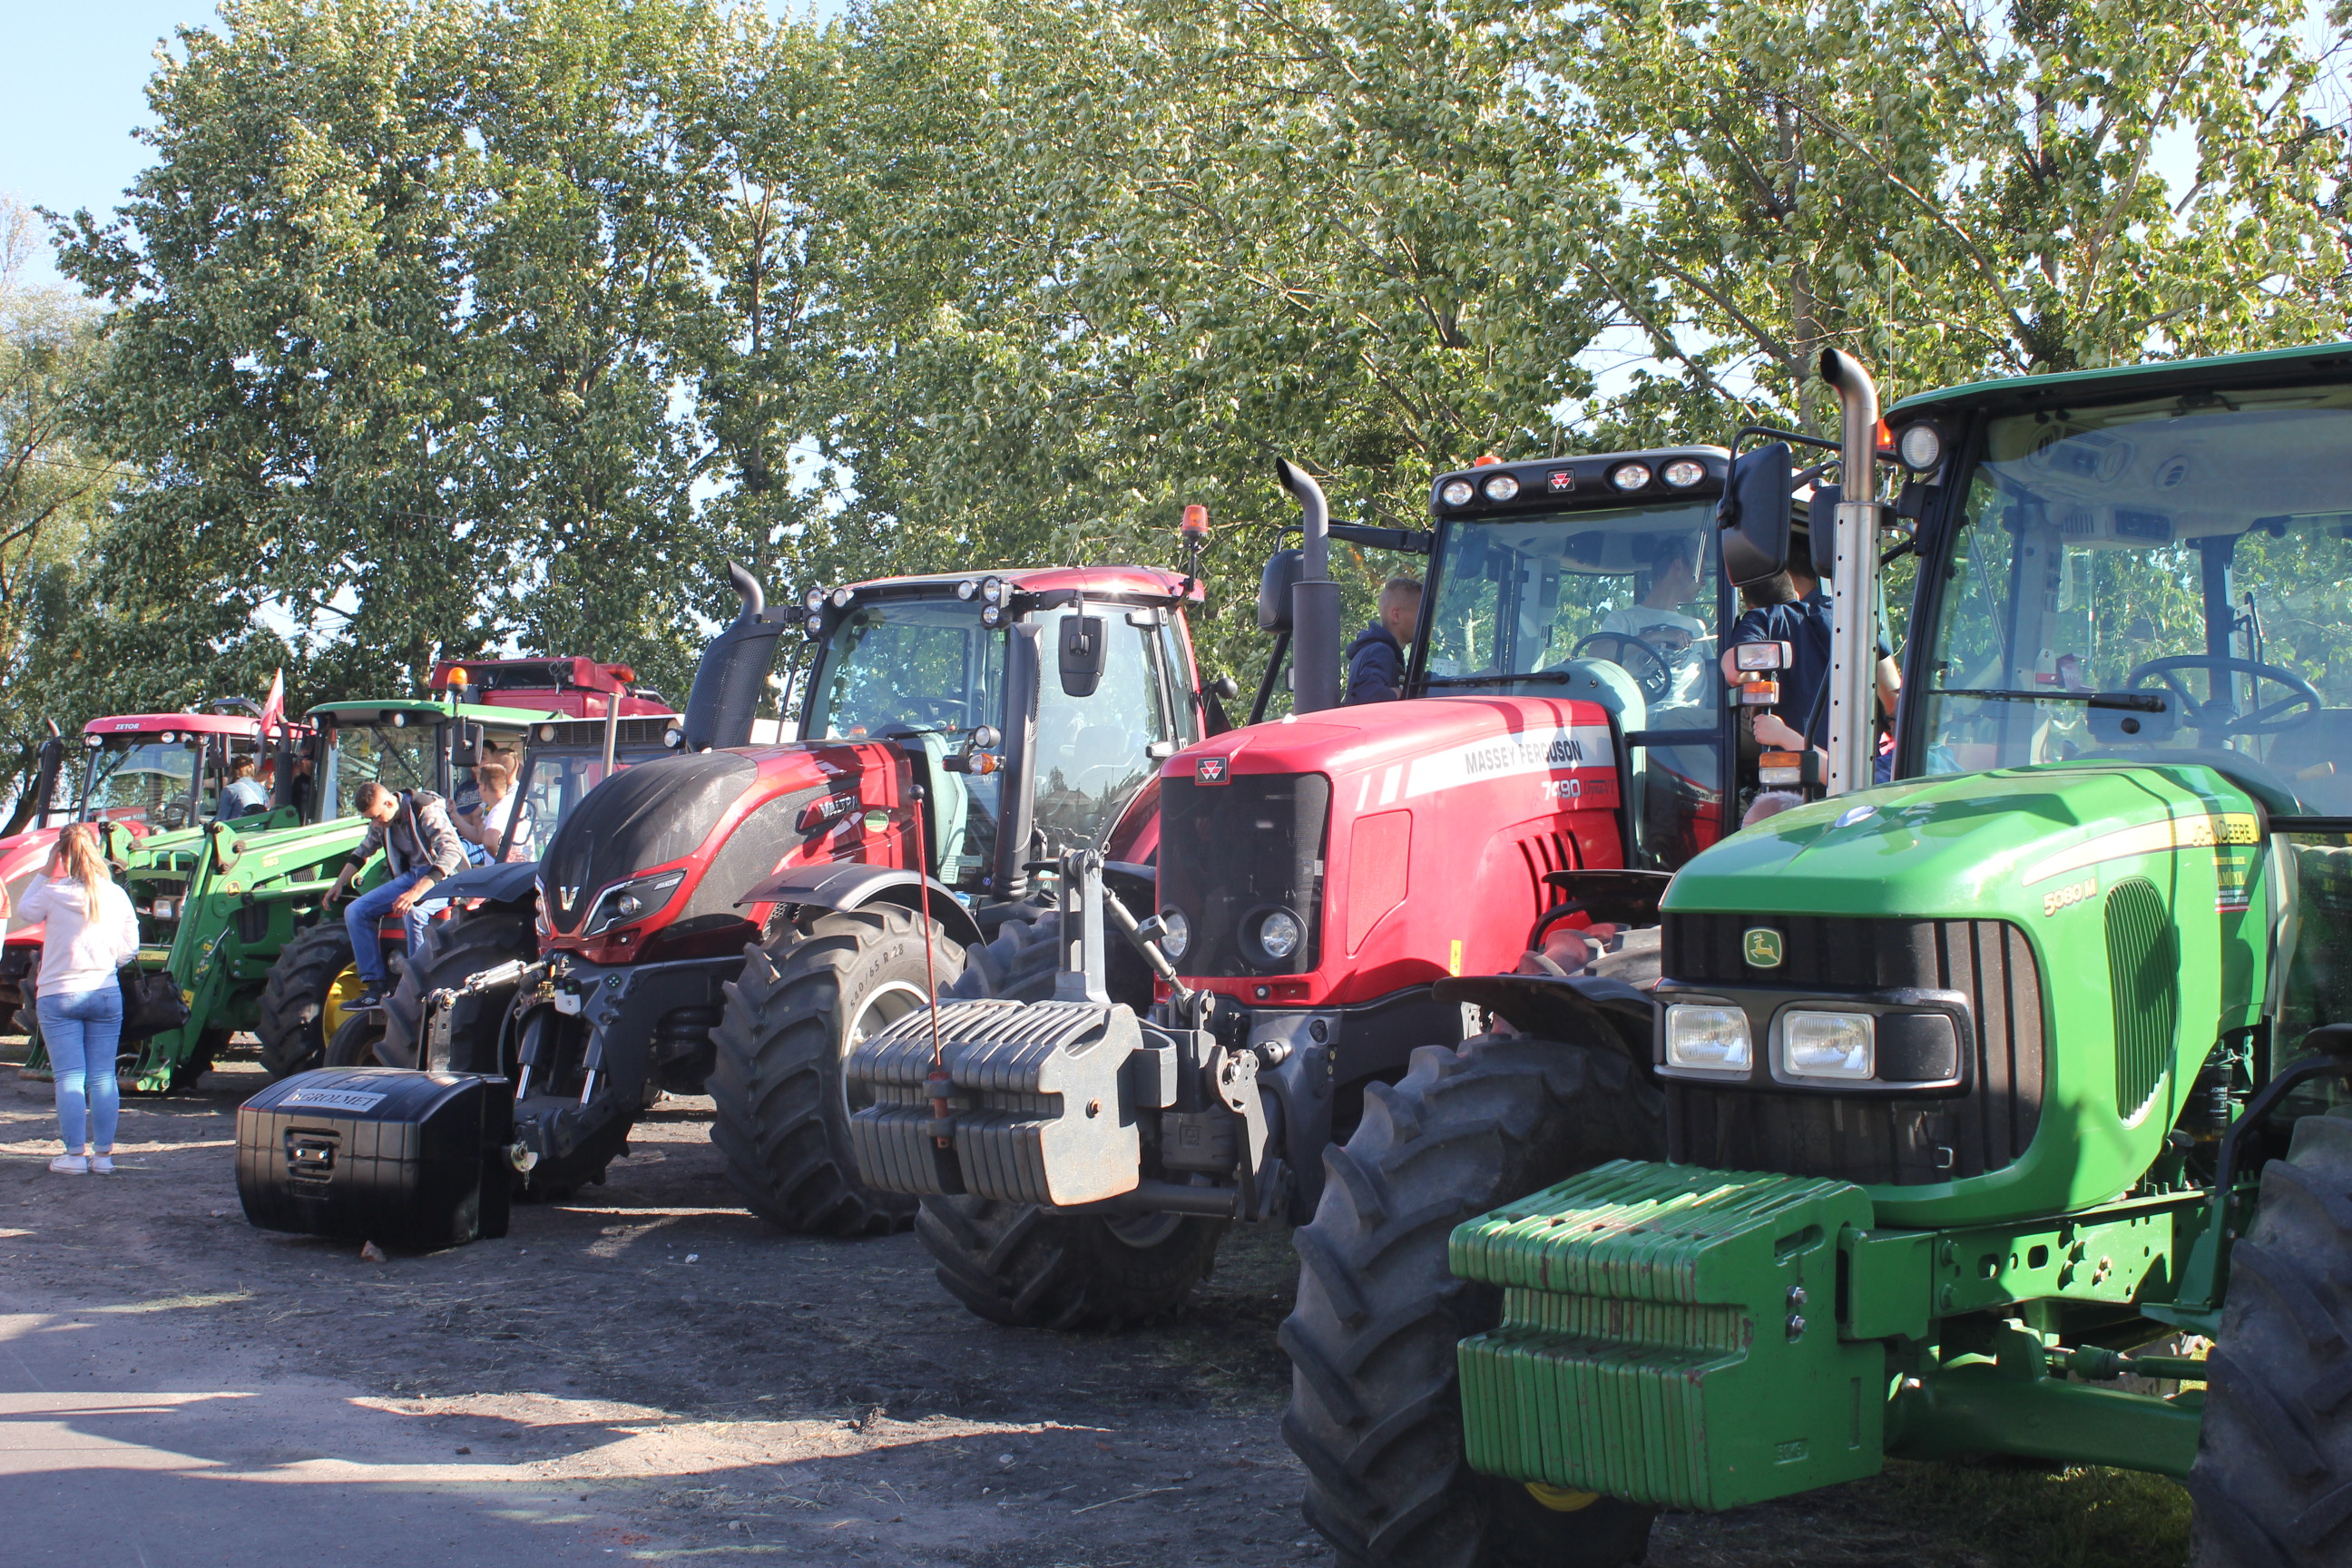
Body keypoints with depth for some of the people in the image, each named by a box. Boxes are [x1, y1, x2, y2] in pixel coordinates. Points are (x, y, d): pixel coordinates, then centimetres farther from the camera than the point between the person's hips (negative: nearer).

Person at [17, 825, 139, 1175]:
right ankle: (103, 1153, 5)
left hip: (58, 996, -2)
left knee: (70, 1077, 0)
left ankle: (75, 1154, -1)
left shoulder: (54, 894, -8)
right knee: (103, 1077, 4)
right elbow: (130, 948, 2)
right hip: (105, 993, 2)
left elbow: (24, 909, 13)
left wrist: (46, 871, 12)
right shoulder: (117, 896, -1)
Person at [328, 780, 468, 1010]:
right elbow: (362, 852, 24)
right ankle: (376, 986, -7)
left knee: (412, 913, -37)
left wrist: (417, 891, -39)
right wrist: (339, 885, 20)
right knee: (355, 911, -6)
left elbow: (452, 852, -32)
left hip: (442, 877, -8)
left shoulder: (426, 812, -20)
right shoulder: (380, 822, 4)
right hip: (409, 876, 8)